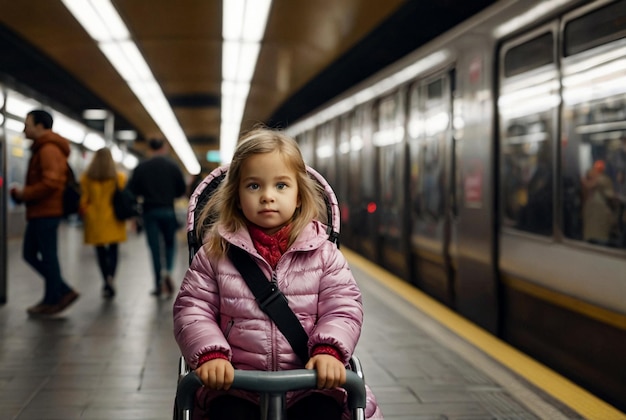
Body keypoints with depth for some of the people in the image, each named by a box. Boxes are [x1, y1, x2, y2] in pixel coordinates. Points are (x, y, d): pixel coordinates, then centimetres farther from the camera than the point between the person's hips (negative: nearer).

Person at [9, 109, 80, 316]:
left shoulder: (48, 149, -14)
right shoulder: (42, 148, 19)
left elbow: (51, 183, -24)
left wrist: (25, 194, -14)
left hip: (46, 212, -11)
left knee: (48, 256, -2)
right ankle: (63, 291, 16)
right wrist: (25, 192, 7)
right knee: (29, 253, 13)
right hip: (39, 212, 11)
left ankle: (52, 301, 9)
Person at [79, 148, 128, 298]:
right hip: (113, 221, -1)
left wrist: (85, 216, 16)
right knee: (113, 250, 6)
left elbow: (83, 200, -1)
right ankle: (110, 276, -18)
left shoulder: (86, 178, -2)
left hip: (95, 220, 1)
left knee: (101, 252, 9)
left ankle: (107, 284, 7)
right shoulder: (119, 177, -4)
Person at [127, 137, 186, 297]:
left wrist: (146, 194, 13)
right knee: (170, 244, 15)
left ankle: (159, 285, 5)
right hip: (168, 211, 0)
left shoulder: (141, 167, -2)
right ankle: (168, 271, -12)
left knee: (154, 247, 5)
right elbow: (182, 190, 1)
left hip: (150, 211, 0)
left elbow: (132, 190, -3)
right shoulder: (173, 166, -3)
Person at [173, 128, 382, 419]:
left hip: (309, 379, 1)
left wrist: (328, 350, -17)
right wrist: (211, 353, -15)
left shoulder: (322, 252, 4)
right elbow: (192, 309, 2)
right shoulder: (216, 252, 4)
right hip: (236, 380, 0)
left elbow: (343, 308, 1)